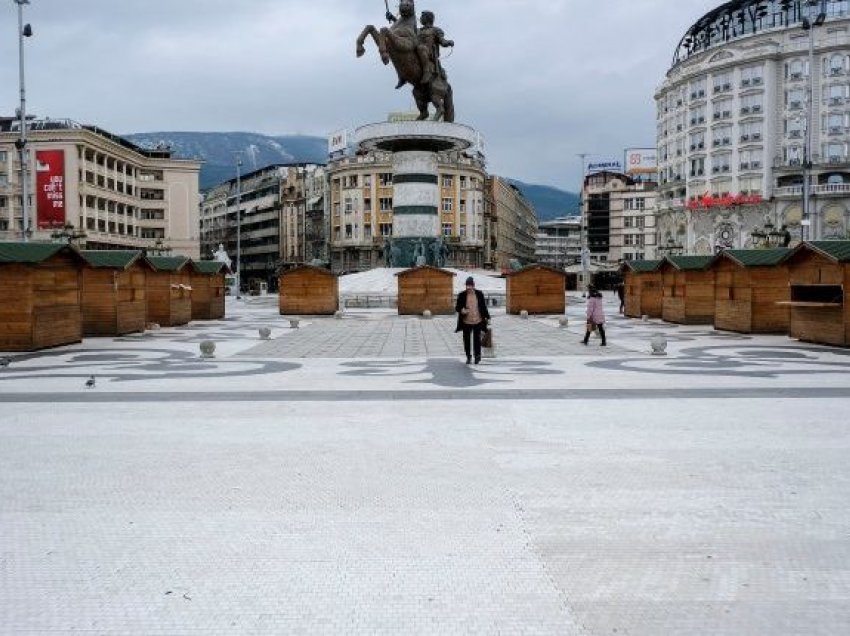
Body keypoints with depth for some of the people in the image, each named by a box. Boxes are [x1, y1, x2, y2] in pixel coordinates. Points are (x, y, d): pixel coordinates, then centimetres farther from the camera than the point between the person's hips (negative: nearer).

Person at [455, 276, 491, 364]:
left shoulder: (479, 294, 2)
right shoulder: (462, 295, -2)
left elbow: (484, 306, 9)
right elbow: (457, 307, 1)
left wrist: (487, 317, 8)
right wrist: (462, 310, -20)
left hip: (477, 321, 0)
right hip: (466, 322, 0)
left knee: (477, 339, 3)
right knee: (467, 340, 6)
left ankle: (477, 355, 23)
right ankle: (468, 356, 22)